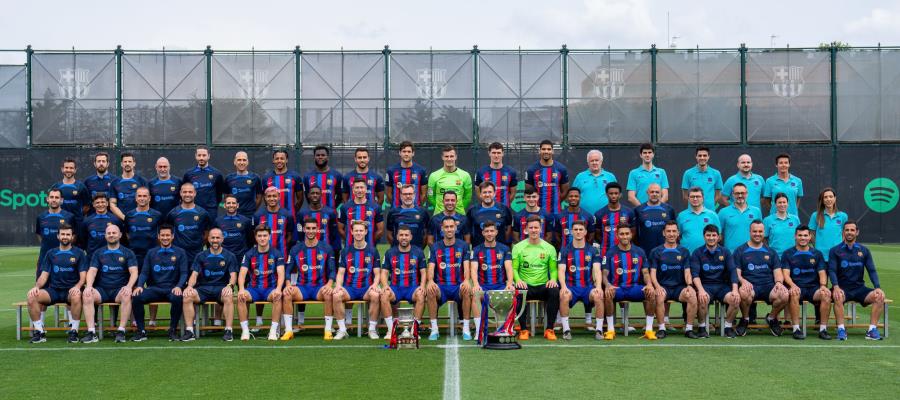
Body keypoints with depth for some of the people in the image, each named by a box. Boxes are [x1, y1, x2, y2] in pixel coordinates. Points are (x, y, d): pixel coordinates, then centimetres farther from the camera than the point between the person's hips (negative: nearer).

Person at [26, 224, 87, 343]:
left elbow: (83, 276, -1)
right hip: (53, 290, 3)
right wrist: (37, 286, -11)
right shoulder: (51, 253, 15)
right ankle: (39, 331, -16)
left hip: (71, 290, -3)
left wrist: (77, 286, -23)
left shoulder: (79, 253, 7)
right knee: (32, 297, -26)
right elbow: (44, 275, 11)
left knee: (76, 297, -40)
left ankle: (73, 331, -25)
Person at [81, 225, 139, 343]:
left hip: (119, 290, -2)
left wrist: (129, 286, -23)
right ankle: (91, 332, -31)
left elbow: (134, 272, -3)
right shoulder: (98, 253, 15)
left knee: (127, 296, -36)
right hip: (102, 290, 2)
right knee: (86, 295, -29)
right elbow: (92, 271, 5)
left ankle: (121, 331, -32)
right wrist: (88, 286, -16)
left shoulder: (127, 253, 9)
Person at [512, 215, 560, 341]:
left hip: (543, 285, 1)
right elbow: (514, 268, 3)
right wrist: (518, 280, -18)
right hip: (525, 285, -1)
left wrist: (553, 279, -13)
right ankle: (524, 330, -19)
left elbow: (553, 269, 10)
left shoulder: (549, 248, 10)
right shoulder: (518, 247, 6)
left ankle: (549, 329, -19)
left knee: (555, 292, -32)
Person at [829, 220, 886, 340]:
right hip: (842, 288, -3)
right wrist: (836, 287, -25)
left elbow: (872, 271, 6)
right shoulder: (835, 251, 4)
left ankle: (872, 329, -19)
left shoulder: (864, 251, 12)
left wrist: (877, 287, -12)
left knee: (879, 296, -23)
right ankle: (841, 329, -29)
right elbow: (832, 271, -6)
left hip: (859, 288, 3)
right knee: (838, 297, -37)